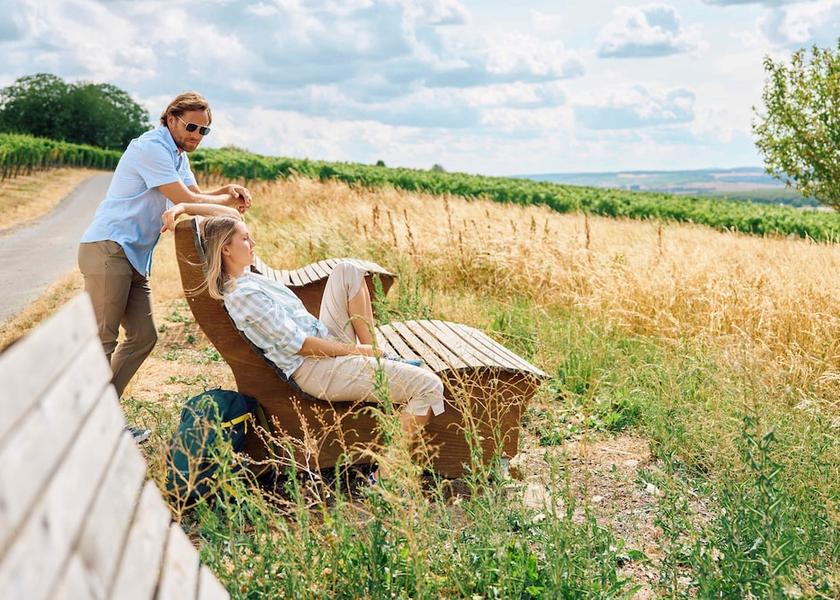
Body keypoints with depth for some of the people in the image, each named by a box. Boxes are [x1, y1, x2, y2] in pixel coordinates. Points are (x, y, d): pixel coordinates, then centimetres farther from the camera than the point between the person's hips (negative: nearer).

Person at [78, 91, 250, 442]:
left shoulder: (178, 155, 18)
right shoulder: (151, 148, -13)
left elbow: (195, 196, 18)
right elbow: (186, 201, -16)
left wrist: (228, 191, -1)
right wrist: (231, 202, -3)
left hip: (135, 256, 10)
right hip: (107, 249, -10)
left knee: (143, 337, 8)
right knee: (102, 339, -11)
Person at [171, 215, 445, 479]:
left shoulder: (246, 276, 10)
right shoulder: (243, 294, -19)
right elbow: (296, 344, -20)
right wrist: (355, 350, -15)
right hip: (317, 370, -11)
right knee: (429, 384, -18)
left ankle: (373, 352, 7)